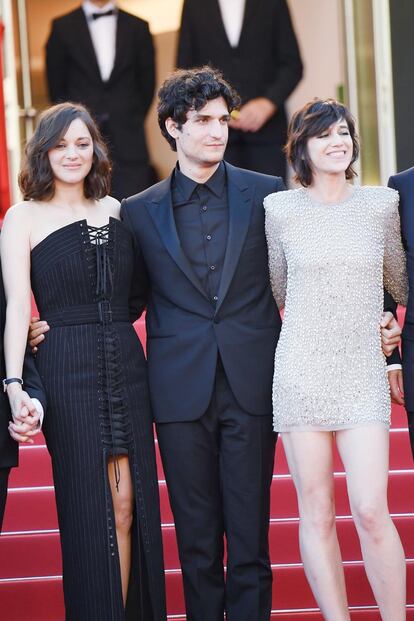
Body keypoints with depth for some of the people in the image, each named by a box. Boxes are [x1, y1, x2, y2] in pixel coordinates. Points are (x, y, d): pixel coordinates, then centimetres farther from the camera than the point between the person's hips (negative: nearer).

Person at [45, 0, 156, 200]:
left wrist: (132, 119, 9)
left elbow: (147, 82, 12)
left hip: (128, 140, 1)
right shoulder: (62, 27, 6)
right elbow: (56, 86, 10)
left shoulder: (137, 27, 9)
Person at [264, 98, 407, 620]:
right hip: (301, 374, 0)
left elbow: (401, 281, 21)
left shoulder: (381, 204, 6)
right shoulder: (281, 209, 3)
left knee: (371, 512, -10)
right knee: (317, 515, 2)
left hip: (363, 375, 0)